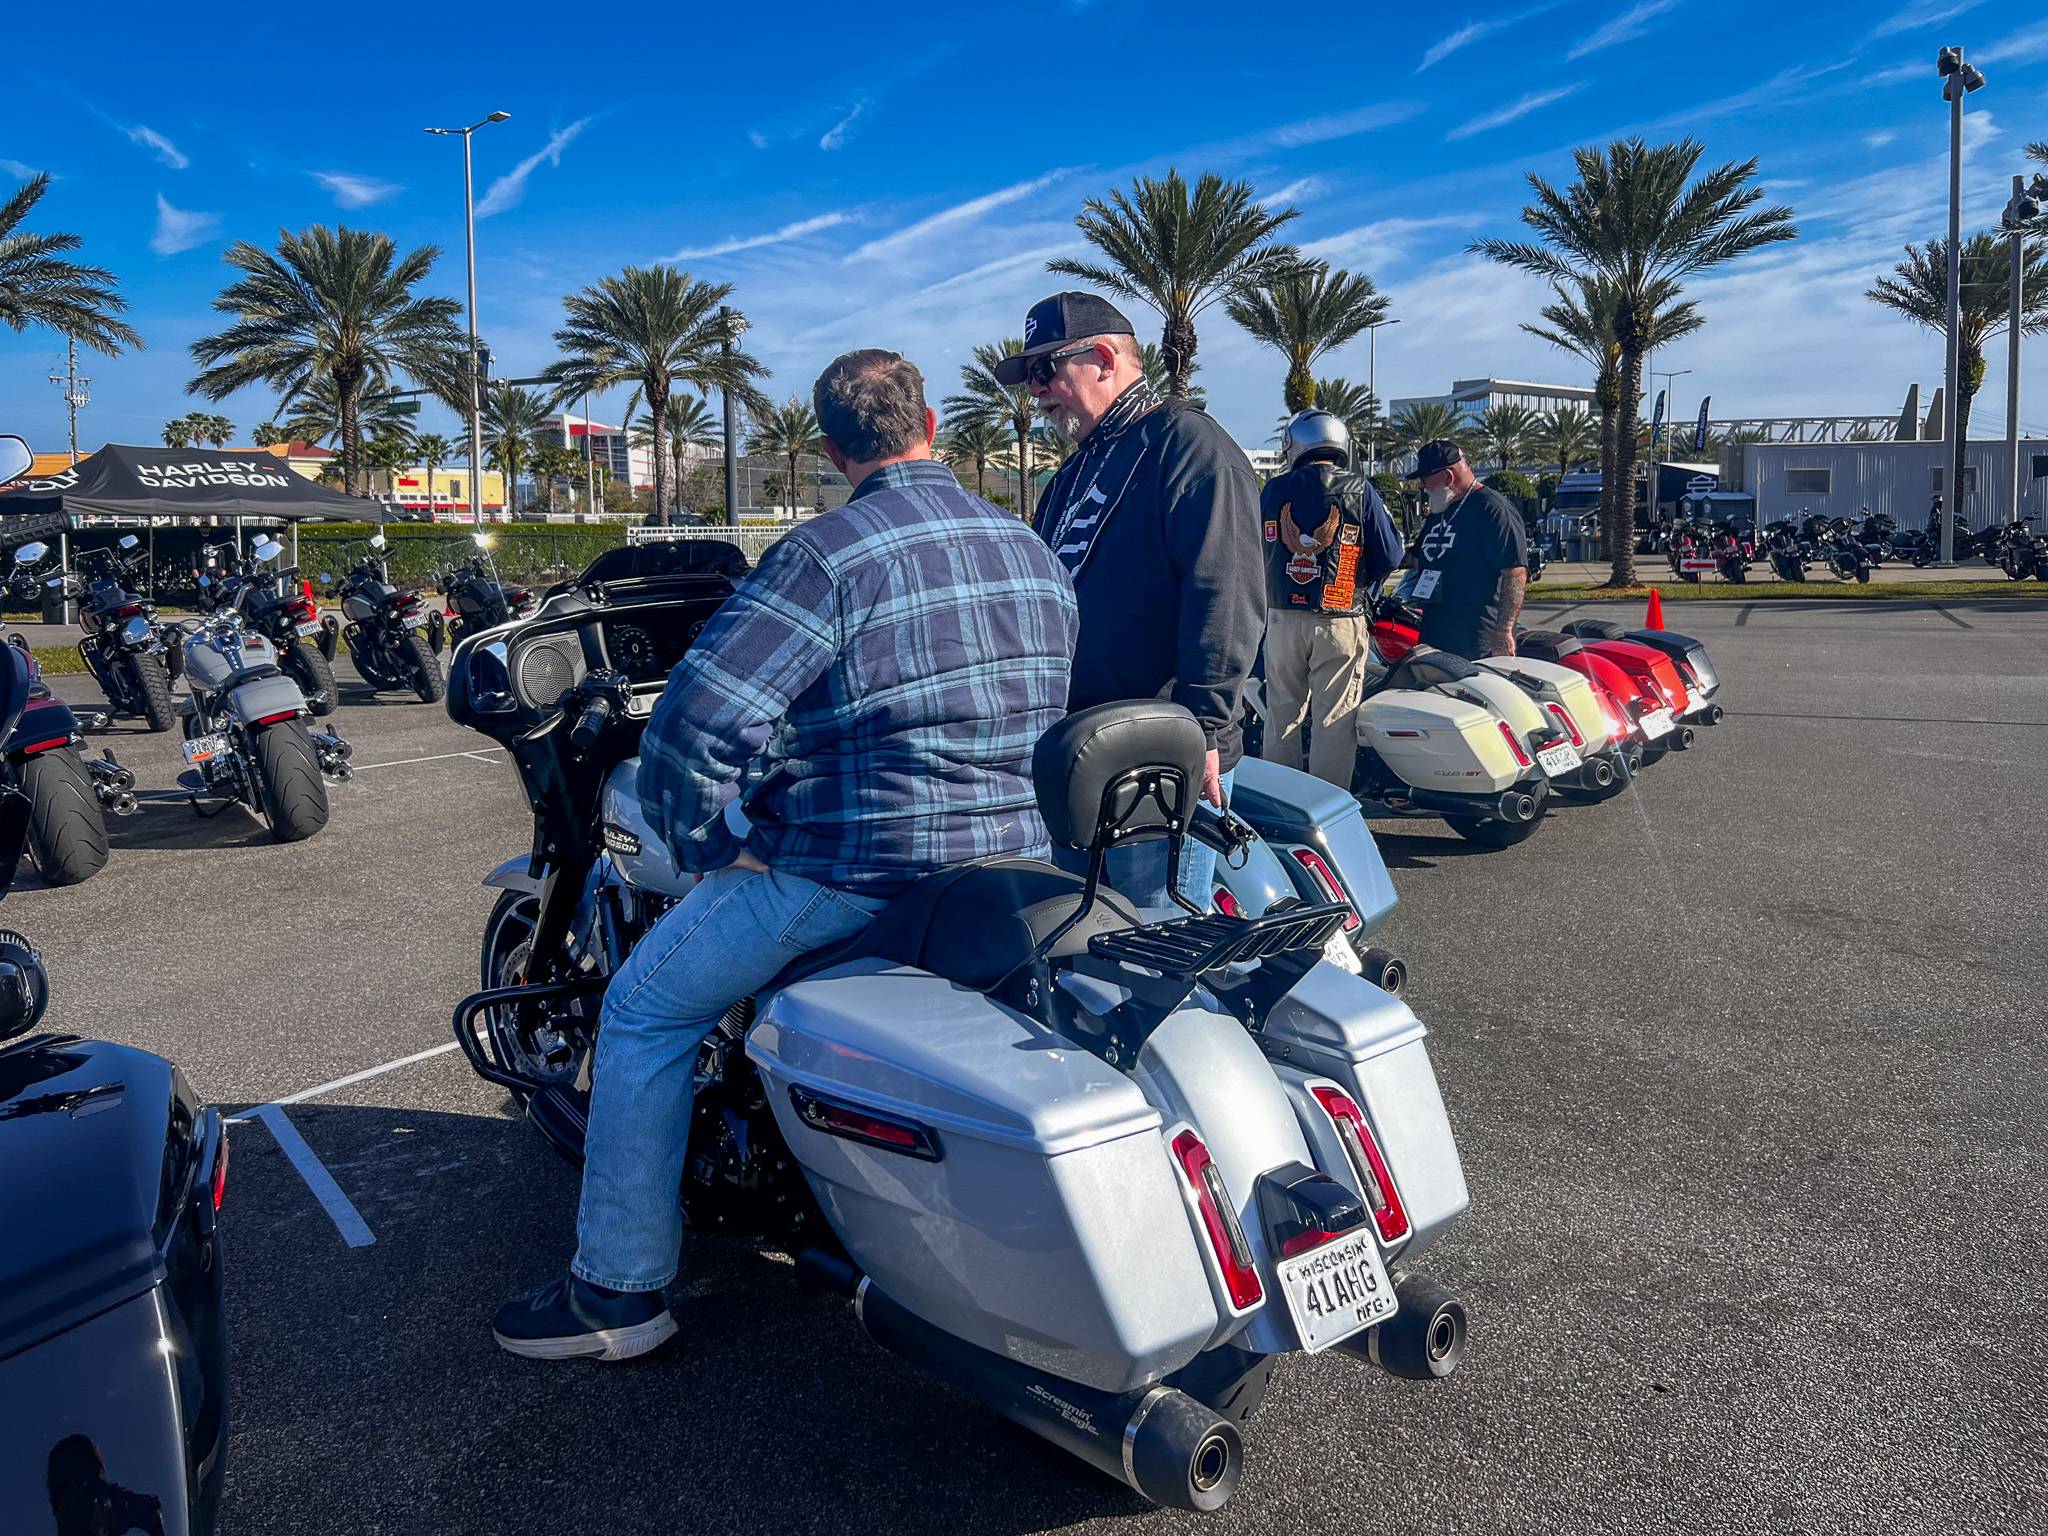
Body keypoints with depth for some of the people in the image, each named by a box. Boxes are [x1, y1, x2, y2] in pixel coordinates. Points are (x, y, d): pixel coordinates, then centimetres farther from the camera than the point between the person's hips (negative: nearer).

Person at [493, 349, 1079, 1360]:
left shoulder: (830, 551, -15)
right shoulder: (1033, 551, 9)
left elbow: (698, 720, -21)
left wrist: (706, 849, -5)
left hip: (859, 872, -8)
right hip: (1021, 860, 8)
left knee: (645, 1009, 10)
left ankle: (619, 1288, 16)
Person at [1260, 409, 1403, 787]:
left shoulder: (1273, 490, 3)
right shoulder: (1360, 491, -3)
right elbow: (1390, 555, -1)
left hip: (1283, 619, 2)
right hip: (1340, 624, -2)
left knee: (1282, 714, 12)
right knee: (1334, 721, 3)